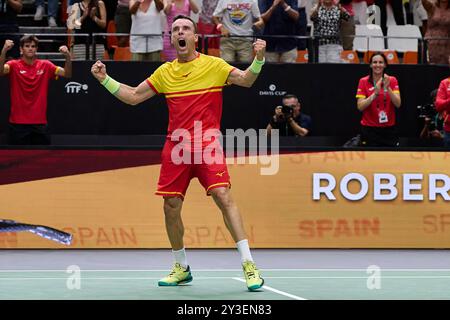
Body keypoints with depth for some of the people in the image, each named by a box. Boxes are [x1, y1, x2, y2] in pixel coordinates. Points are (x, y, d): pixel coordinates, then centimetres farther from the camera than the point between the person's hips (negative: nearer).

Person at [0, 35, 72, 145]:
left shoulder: (45, 66, 5)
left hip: (40, 123, 2)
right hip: (18, 123, -2)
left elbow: (67, 74, -4)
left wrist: (67, 56, -23)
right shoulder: (14, 65, -3)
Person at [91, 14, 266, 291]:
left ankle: (249, 265, -18)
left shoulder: (213, 65, 3)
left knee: (223, 196, -19)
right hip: (176, 145, 4)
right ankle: (182, 268, 24)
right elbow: (133, 97, 19)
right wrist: (105, 79, 9)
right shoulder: (165, 72, 13)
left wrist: (258, 59, -24)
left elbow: (246, 80, -5)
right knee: (171, 206, 4)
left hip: (207, 143, -4)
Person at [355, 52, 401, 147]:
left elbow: (398, 104, -7)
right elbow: (360, 106, -9)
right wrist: (375, 93, -22)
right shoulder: (364, 81, -1)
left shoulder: (392, 80, 3)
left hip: (389, 129, 2)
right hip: (369, 129, -2)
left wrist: (388, 88, -21)